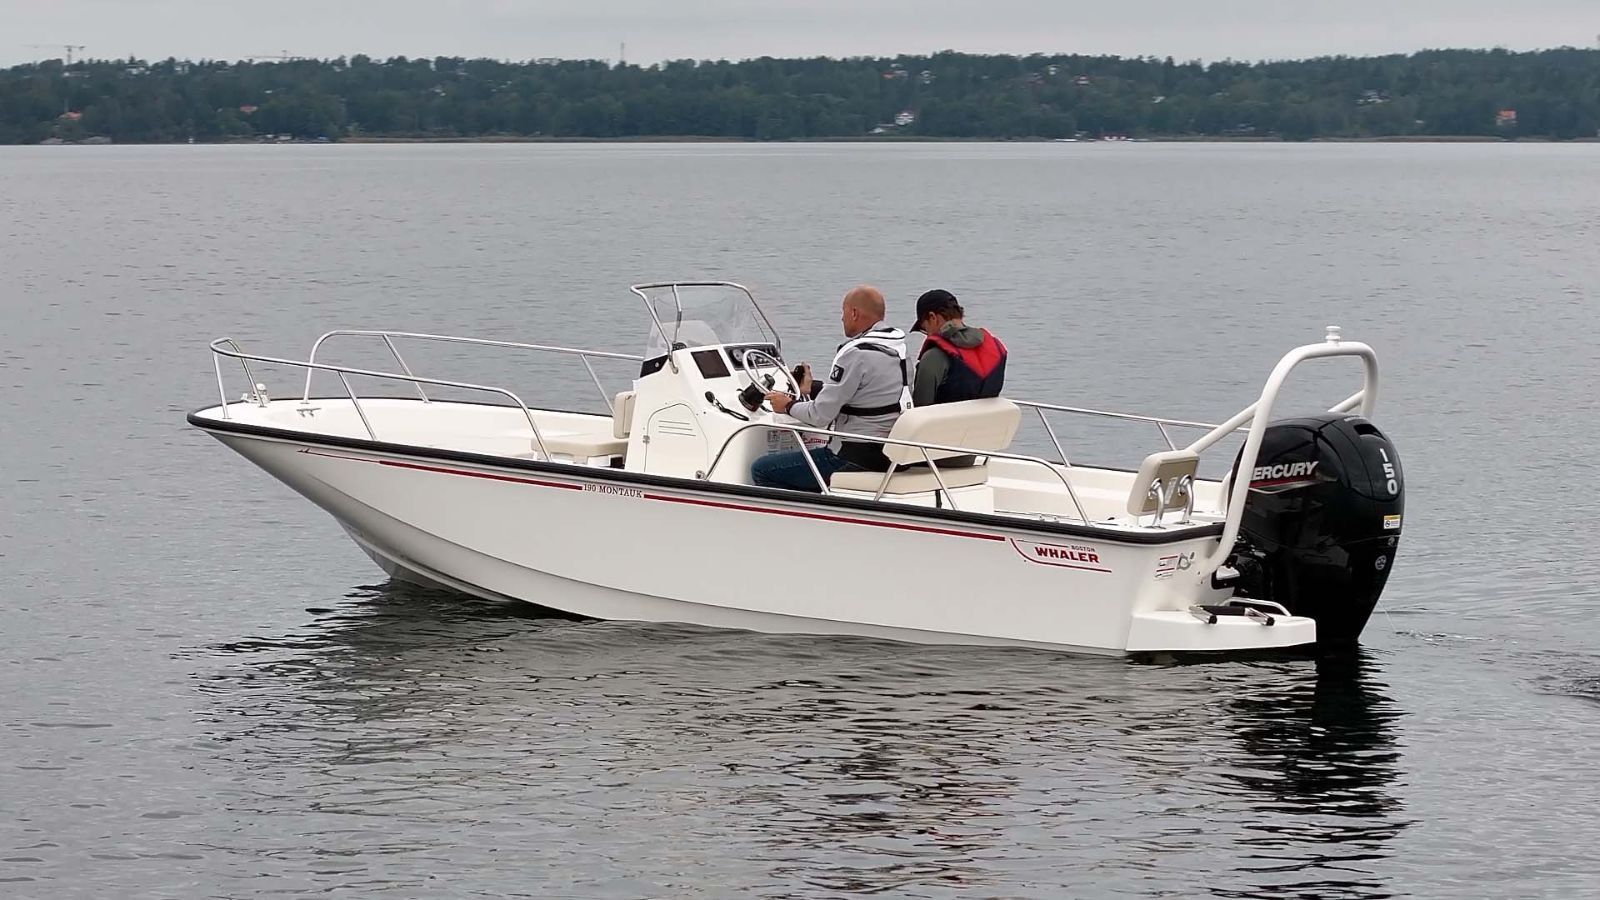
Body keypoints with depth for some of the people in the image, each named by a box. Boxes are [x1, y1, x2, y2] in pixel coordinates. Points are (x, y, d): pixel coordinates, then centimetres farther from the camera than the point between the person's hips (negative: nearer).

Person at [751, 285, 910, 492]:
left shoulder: (856, 353, -20)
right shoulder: (897, 347, 8)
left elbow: (820, 415, -18)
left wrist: (789, 406, 3)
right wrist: (812, 389, 25)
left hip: (857, 458, -10)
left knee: (762, 470, -5)